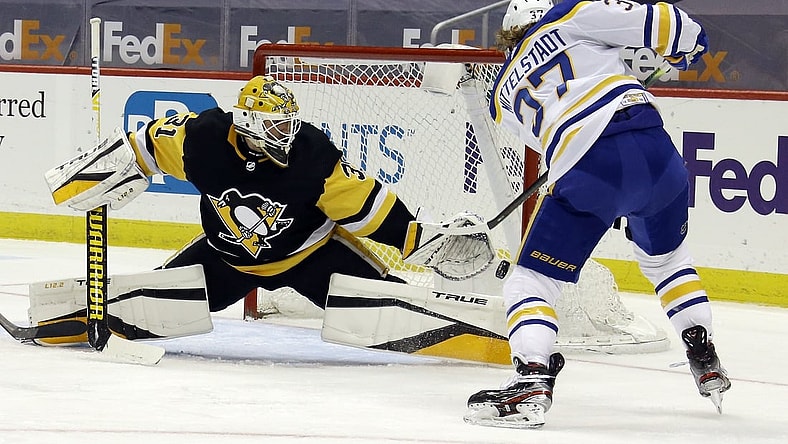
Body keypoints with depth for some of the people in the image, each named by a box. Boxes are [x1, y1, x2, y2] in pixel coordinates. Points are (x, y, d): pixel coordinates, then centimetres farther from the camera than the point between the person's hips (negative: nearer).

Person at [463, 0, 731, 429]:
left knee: (531, 280, 7)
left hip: (584, 177, -2)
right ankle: (706, 363, 32)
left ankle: (531, 382, -15)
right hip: (654, 151, 2)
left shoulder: (504, 93, 25)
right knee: (667, 257, 30)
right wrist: (686, 47, 26)